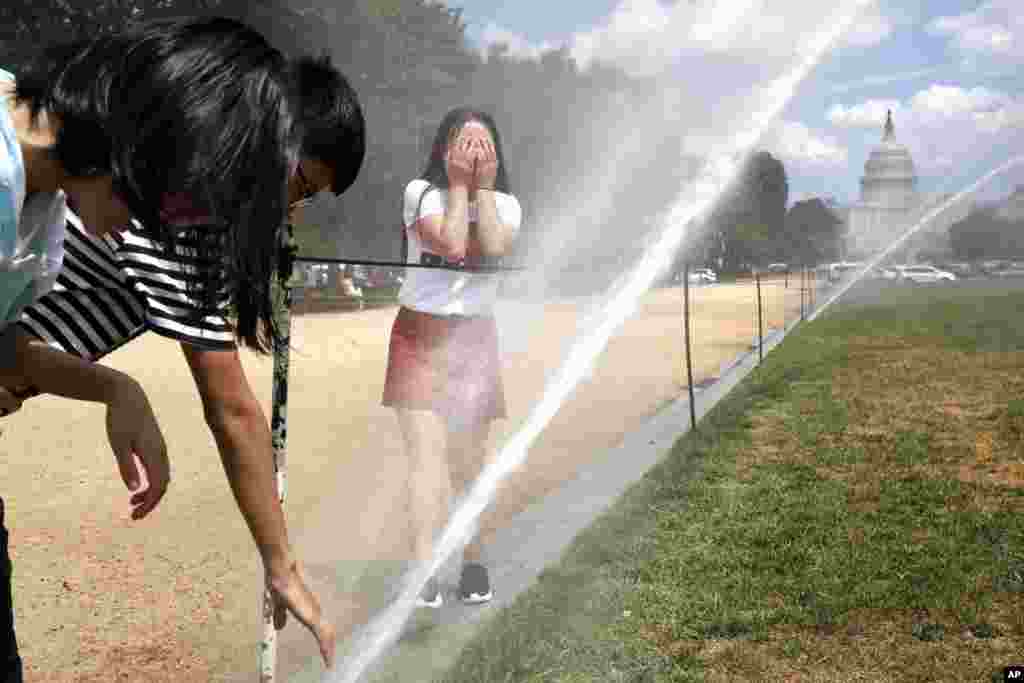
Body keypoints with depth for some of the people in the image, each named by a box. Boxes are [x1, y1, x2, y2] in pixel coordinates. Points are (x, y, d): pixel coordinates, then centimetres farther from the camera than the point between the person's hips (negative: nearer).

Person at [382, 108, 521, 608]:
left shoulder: (506, 203, 6)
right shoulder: (421, 192, -4)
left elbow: (495, 248, -17)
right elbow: (452, 244, -21)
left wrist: (483, 186, -10)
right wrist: (459, 185, -12)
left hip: (474, 338, 3)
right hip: (419, 333, -3)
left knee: (468, 460, 6)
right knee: (428, 453, -14)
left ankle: (472, 561, 21)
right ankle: (424, 573, -17)